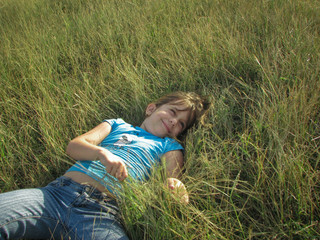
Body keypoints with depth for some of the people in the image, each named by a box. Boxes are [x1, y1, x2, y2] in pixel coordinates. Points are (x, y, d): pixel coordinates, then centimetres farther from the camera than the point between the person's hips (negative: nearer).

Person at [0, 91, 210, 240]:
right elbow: (74, 146, 13)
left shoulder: (169, 146, 25)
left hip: (104, 209, -1)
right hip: (59, 191, 1)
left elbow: (171, 179, 6)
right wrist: (102, 152, -10)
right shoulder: (118, 125, 28)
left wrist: (175, 187, -20)